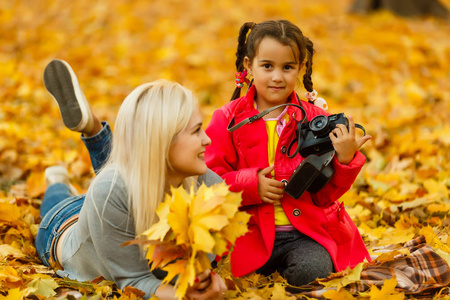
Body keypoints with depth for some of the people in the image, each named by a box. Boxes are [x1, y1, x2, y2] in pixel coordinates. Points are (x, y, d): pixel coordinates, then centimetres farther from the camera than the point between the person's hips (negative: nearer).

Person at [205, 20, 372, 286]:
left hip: (307, 232, -1)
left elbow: (325, 194, 3)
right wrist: (250, 185, -15)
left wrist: (344, 160, -15)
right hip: (252, 234, 1)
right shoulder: (228, 120, 4)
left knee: (312, 271, -29)